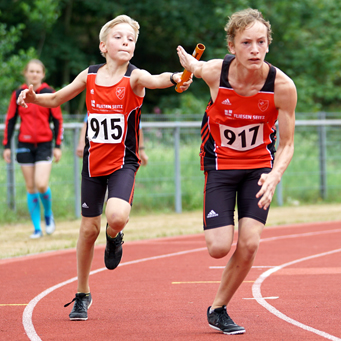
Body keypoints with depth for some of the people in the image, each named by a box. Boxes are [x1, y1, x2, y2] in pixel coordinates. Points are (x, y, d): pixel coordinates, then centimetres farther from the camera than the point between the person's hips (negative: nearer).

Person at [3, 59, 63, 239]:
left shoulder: (49, 93, 0)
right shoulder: (18, 94, 4)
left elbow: (58, 120, 3)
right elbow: (10, 120, 8)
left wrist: (57, 146, -1)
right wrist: (7, 146, 5)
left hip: (44, 144, -2)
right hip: (25, 145, 2)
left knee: (41, 185, -15)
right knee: (31, 187, 4)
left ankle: (48, 214, 14)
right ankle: (37, 228, 11)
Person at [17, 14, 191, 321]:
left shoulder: (134, 77, -11)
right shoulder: (90, 76, 0)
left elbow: (154, 80, -35)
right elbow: (55, 99, 13)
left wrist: (175, 78, -58)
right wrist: (33, 97, -8)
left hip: (123, 163, -3)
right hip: (94, 161, 3)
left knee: (117, 216, -28)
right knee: (89, 228, 7)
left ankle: (114, 238, 11)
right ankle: (82, 296, 24)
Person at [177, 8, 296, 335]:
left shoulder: (282, 86, -22)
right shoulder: (214, 72, -23)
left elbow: (286, 145, -12)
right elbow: (193, 65, 3)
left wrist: (274, 177, -31)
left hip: (259, 165, 1)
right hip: (220, 164, -1)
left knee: (249, 243, -11)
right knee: (218, 248, -13)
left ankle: (218, 309, 11)